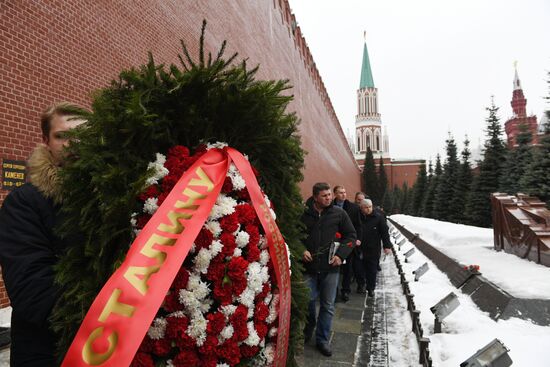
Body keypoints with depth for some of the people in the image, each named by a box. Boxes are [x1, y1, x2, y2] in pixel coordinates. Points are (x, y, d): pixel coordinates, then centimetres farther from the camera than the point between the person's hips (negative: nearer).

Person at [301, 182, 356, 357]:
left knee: (328, 306, 9)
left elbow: (351, 236, 6)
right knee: (308, 301, 10)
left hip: (330, 267, 1)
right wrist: (301, 250, -8)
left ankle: (322, 339, 27)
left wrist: (340, 254, -5)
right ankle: (307, 331, 38)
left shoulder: (339, 213, -1)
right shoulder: (304, 213, -5)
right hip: (309, 266, -1)